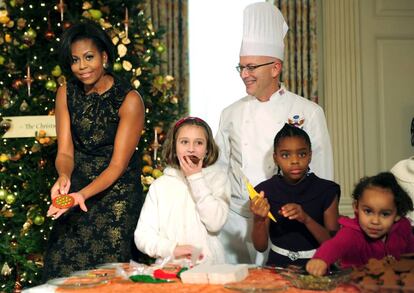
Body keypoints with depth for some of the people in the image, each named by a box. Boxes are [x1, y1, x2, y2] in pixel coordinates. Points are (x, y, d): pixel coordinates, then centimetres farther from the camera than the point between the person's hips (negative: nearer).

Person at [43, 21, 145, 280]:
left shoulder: (129, 100, -15)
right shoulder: (67, 93, -1)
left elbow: (118, 164, -15)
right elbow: (65, 152, -4)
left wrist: (84, 194, -30)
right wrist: (64, 177, -26)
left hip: (117, 191, -4)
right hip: (77, 189, 4)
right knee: (63, 269, 1)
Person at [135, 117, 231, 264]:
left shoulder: (218, 178, 9)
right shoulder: (160, 185, 12)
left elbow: (215, 224, -6)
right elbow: (142, 236, 6)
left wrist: (196, 178, -3)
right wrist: (172, 249, -11)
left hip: (208, 266, -1)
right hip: (169, 267, 1)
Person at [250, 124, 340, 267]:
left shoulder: (327, 191, 0)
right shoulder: (265, 191, 1)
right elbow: (260, 246, 0)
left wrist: (306, 219, -19)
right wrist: (259, 219, -20)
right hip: (278, 264, 0)